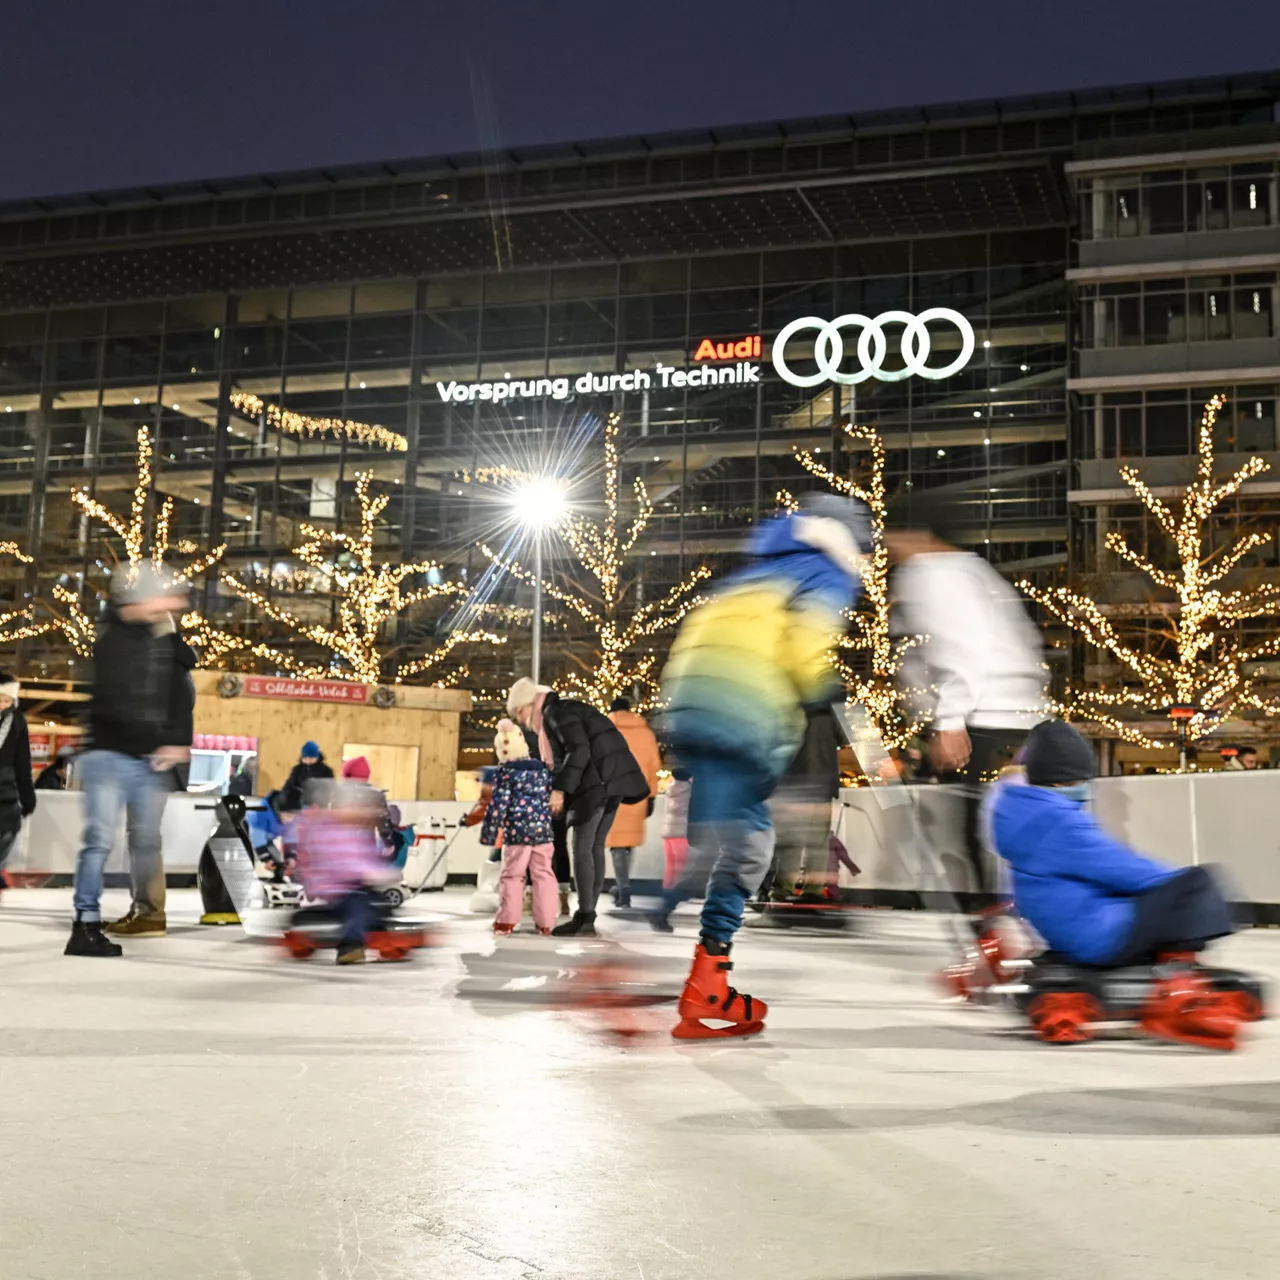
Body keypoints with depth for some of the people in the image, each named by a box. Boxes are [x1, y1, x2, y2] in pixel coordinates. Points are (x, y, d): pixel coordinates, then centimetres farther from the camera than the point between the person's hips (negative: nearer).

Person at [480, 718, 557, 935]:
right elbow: (551, 800, 16)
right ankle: (545, 922, 7)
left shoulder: (505, 771, -3)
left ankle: (506, 921, 3)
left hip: (517, 832, -4)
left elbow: (498, 803, -7)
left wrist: (489, 831, -3)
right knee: (543, 875, 8)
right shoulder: (543, 769, 10)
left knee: (512, 875, 5)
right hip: (543, 830, 4)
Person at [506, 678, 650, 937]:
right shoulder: (564, 711, 25)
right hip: (610, 781, 10)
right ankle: (587, 918, 10)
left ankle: (584, 918, -6)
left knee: (582, 847, -6)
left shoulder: (556, 712, -5)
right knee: (595, 847, 9)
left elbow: (579, 750, -18)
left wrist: (560, 789, -19)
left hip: (598, 781, -10)